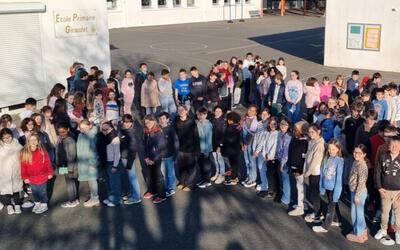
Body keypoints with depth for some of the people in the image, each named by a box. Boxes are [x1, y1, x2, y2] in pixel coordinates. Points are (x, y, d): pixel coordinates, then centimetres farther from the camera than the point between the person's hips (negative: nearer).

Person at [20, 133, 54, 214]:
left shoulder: (42, 151, -10)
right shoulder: (24, 153, -6)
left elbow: (48, 163, -4)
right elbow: (23, 166, -3)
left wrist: (50, 173, -2)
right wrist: (25, 177, -3)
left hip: (42, 177, -2)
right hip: (31, 178, 2)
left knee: (42, 192, 11)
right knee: (34, 192, 18)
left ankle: (44, 205, 27)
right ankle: (37, 204, 38)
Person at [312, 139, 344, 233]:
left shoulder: (339, 160, -17)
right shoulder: (326, 158, 0)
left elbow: (339, 177, -17)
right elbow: (322, 173, 4)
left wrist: (336, 191, -17)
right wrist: (321, 187, 5)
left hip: (334, 188, -6)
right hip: (327, 186, 6)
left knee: (331, 206, 5)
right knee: (333, 204, 23)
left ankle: (325, 226, 13)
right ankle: (336, 220, 40)